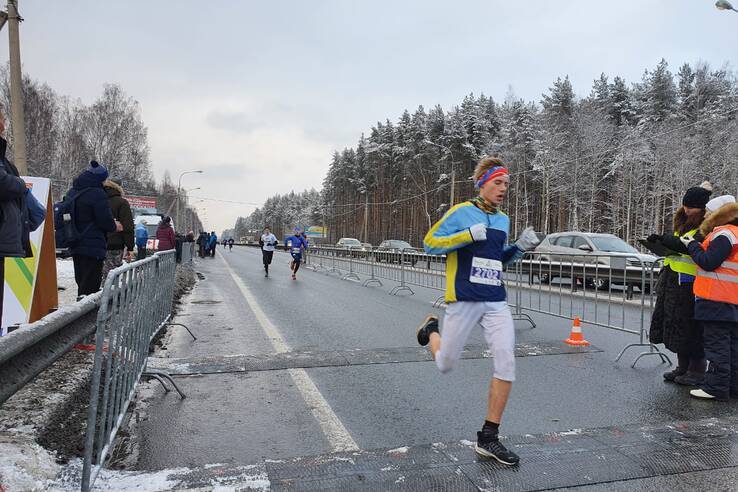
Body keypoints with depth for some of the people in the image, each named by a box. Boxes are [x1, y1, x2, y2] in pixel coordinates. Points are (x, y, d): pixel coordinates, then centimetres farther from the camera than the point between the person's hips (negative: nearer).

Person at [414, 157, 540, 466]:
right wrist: (470, 235, -18)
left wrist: (520, 248, 6)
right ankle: (430, 329, 43)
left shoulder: (503, 220, 15)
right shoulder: (461, 212, -5)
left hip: (496, 302, 5)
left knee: (507, 362, -10)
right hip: (464, 300, -5)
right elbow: (430, 243, -9)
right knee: (445, 365, 7)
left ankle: (488, 438, 2)